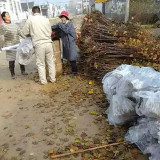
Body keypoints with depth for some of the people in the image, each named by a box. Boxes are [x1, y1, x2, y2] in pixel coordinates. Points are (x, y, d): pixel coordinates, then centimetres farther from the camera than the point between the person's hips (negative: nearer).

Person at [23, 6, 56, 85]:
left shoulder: (30, 19, -2)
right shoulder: (46, 19, 5)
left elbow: (25, 32, 3)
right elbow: (50, 32, 11)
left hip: (39, 45, -2)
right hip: (48, 43, 3)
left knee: (41, 64, 9)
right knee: (51, 62, 15)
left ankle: (43, 80, 17)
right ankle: (52, 78, 23)